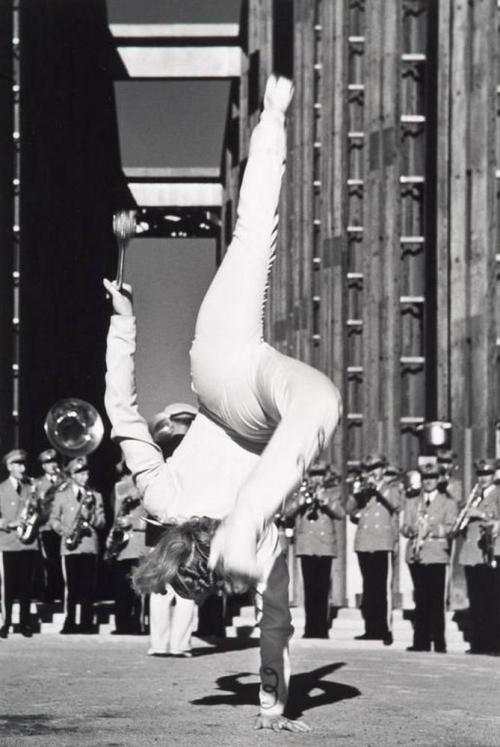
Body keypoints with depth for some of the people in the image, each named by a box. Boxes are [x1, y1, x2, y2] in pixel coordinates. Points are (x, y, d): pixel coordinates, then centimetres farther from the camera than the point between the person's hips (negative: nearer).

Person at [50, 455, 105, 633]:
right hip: (70, 546, -1)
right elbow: (53, 519, 8)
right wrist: (64, 530, -9)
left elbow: (101, 522, 9)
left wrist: (91, 517, -11)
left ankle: (87, 623, 0)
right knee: (71, 585, -4)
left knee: (88, 586, -3)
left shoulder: (95, 496, 14)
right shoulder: (61, 495, 11)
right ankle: (69, 623, -1)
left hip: (89, 545, 1)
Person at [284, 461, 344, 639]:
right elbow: (288, 514, 3)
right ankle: (311, 628, -1)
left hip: (325, 545, 0)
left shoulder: (332, 494, 14)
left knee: (323, 588, -3)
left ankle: (322, 628, -1)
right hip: (306, 546, 0)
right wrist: (301, 501, -12)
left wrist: (324, 501, -14)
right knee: (310, 588, -3)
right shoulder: (300, 494, 15)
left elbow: (340, 514, -1)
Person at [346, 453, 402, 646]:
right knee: (368, 588, 6)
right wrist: (355, 493, -7)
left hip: (383, 542, -5)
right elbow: (349, 509, 10)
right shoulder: (363, 488, 18)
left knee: (381, 587, -11)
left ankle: (386, 630, -12)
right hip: (363, 543, 5)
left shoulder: (391, 486, 9)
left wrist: (378, 488, -12)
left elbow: (396, 505, -9)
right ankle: (372, 628, 10)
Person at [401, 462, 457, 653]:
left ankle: (439, 643, -6)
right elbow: (404, 527, 9)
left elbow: (451, 528, -2)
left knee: (436, 601, -7)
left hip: (436, 556, -3)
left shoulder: (448, 502, 9)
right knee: (421, 600, 3)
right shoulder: (411, 502, 18)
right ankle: (421, 642, 5)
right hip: (416, 556, 3)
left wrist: (432, 529, -18)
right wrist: (411, 530, -13)